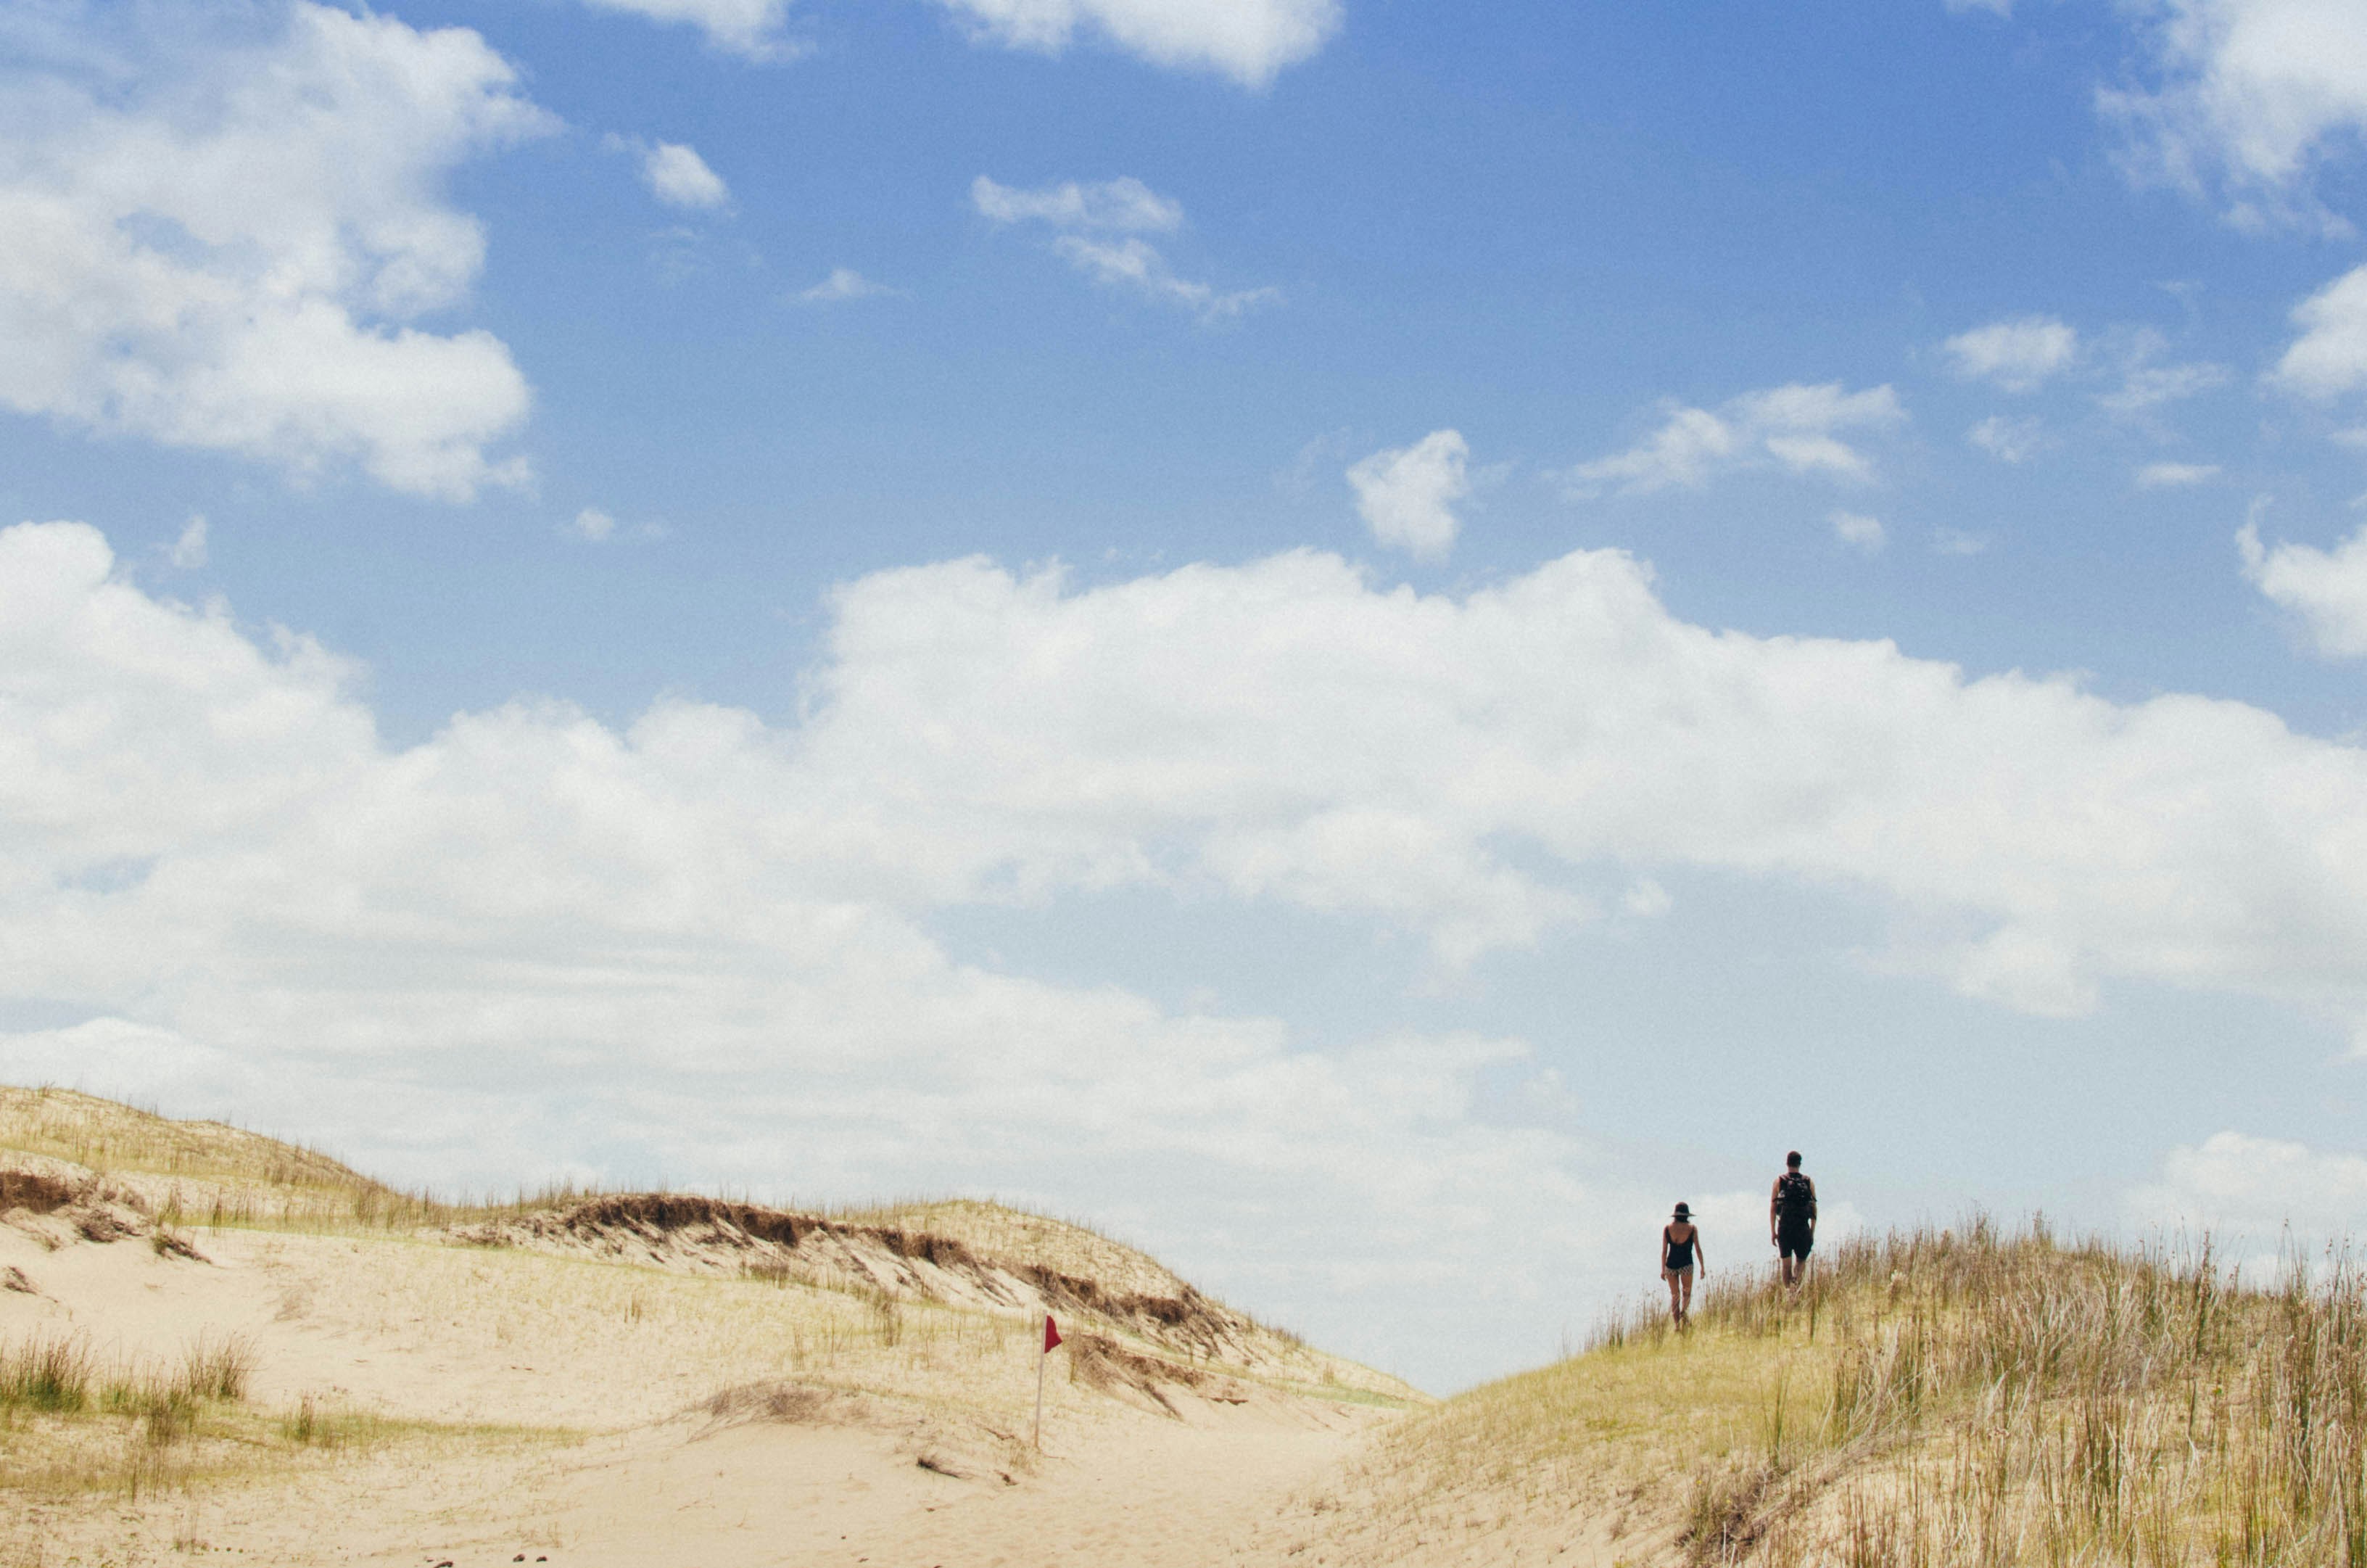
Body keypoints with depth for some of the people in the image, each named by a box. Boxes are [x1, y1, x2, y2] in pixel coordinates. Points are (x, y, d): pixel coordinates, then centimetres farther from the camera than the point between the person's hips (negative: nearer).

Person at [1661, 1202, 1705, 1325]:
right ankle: (1684, 1313, -17)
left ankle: (1677, 1325, 6)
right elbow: (1698, 1249, -2)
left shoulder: (1667, 1228, 1)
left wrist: (1663, 1269, 9)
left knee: (1674, 1296, 12)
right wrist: (1703, 1268, 5)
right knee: (1687, 1293, 13)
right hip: (1686, 1264, -2)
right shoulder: (1692, 1228, -3)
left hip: (1671, 1264, 2)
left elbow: (1664, 1251, 3)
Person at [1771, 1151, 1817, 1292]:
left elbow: (1772, 1208, 1)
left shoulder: (1779, 1181, 2)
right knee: (1801, 1260, 14)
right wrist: (1812, 1233, 11)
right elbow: (1814, 1210, 4)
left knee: (1786, 1265, 5)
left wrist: (1773, 1232, 6)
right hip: (1803, 1228, 0)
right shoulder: (1809, 1183, 4)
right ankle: (1797, 1281, -11)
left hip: (1784, 1228, 0)